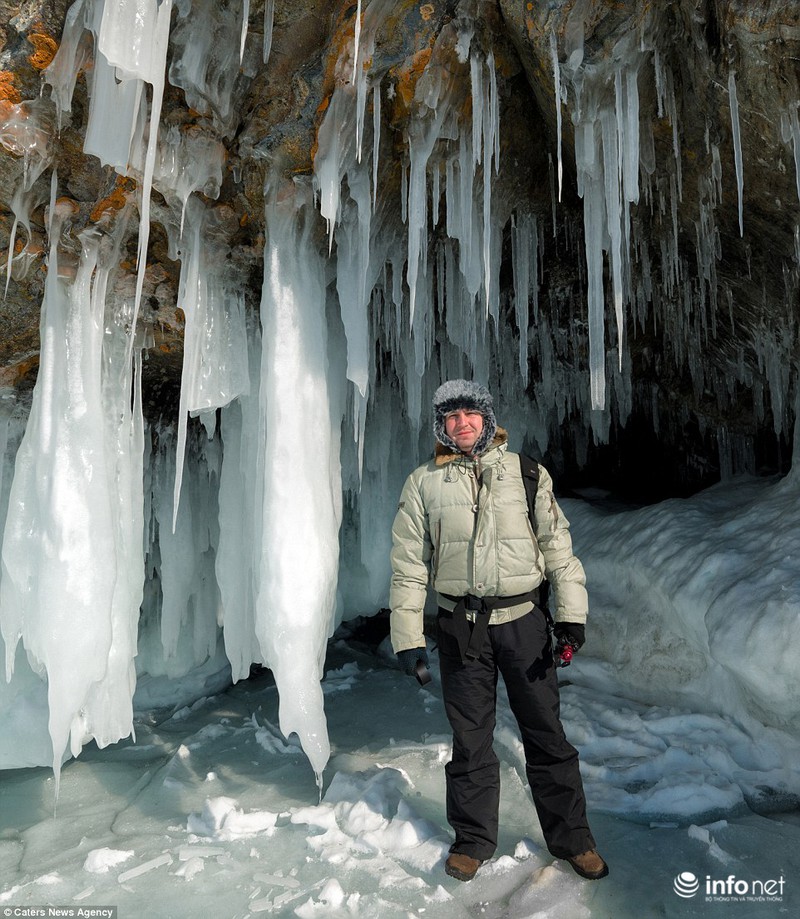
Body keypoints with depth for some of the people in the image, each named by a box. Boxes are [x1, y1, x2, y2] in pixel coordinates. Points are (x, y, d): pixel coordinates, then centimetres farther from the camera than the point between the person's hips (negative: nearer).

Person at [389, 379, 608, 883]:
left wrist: (571, 612, -3)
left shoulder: (526, 473, 4)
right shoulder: (423, 483, 2)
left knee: (546, 732, 10)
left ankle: (571, 836, 31)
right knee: (471, 737, 12)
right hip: (462, 627, 0)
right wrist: (408, 635, 0)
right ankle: (473, 838, 32)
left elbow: (557, 545, 4)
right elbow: (409, 564, 2)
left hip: (523, 619, 0)